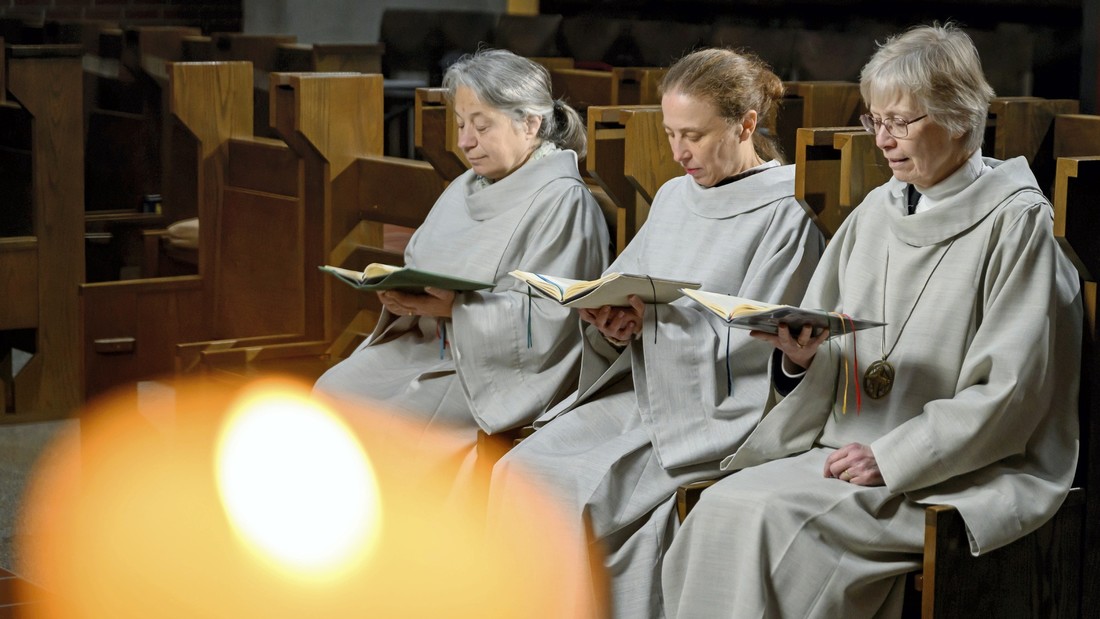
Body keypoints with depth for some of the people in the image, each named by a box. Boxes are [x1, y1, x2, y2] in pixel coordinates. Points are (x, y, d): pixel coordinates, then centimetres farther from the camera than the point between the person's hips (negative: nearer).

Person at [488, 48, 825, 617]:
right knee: (518, 472, -14)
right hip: (641, 394, 7)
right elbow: (626, 292, 16)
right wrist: (611, 320, -8)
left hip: (714, 413, -7)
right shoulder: (673, 198, 15)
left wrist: (656, 319, -19)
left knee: (583, 495, -25)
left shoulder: (786, 217, -7)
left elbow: (754, 348, -13)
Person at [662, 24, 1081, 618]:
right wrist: (803, 356, -10)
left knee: (770, 516, -28)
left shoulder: (1014, 222, -6)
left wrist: (890, 457, -17)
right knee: (721, 506, -21)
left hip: (961, 473, -6)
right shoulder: (876, 212, 14)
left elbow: (1007, 391, -12)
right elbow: (831, 354, 15)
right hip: (849, 443, 6)